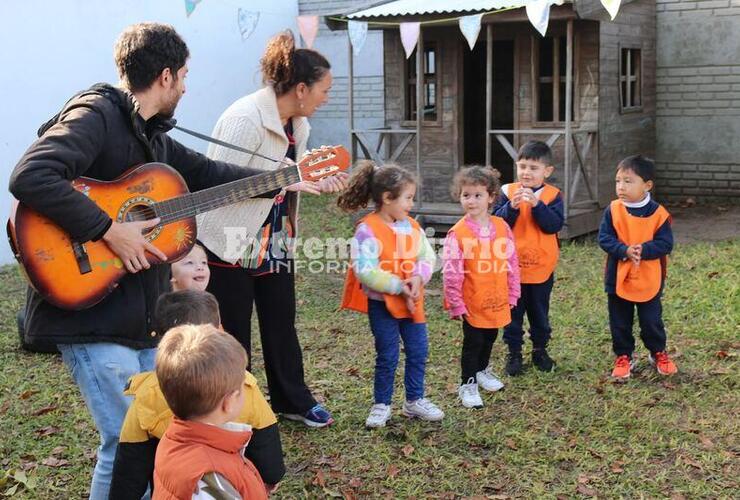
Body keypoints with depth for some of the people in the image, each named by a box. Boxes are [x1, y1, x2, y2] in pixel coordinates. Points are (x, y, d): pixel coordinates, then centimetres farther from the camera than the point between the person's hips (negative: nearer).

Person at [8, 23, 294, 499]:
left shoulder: (153, 135, 14)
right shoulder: (96, 115, -15)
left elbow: (207, 173, 27)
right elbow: (30, 178, -29)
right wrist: (109, 230, -26)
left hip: (144, 316, 9)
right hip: (90, 314, -9)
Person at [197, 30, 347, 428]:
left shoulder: (297, 124, 4)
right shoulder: (245, 119, -24)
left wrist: (319, 184, -5)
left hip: (276, 243, 8)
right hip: (232, 245, -8)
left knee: (282, 324, 18)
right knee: (232, 334, 6)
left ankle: (293, 400, 34)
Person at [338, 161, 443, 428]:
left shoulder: (411, 226, 3)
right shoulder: (368, 230, -19)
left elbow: (428, 256, 4)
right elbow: (365, 271, -25)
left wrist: (419, 276, -17)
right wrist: (398, 287, -23)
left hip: (412, 301, 6)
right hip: (382, 303, -6)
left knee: (418, 351, 12)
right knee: (387, 356, 3)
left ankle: (414, 400, 28)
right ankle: (381, 405, 19)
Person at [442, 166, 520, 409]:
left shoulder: (501, 227, -3)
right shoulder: (457, 233, -16)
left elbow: (512, 262, 5)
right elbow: (451, 273, -14)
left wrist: (512, 295, 5)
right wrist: (456, 304, -13)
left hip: (497, 302, 5)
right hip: (472, 304, -4)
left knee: (489, 338, 21)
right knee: (473, 343, 6)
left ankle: (482, 371, 44)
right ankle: (468, 384, 22)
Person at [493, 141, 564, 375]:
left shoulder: (553, 195, -5)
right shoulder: (508, 191, -3)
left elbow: (555, 225, -17)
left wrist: (536, 204, -27)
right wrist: (512, 206, -26)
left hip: (541, 267, 0)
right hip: (512, 266, 0)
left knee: (539, 312, 16)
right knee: (513, 312, 10)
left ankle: (540, 349, 32)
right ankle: (514, 352, 22)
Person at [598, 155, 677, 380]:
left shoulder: (658, 213, -10)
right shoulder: (613, 210, -7)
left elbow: (665, 244, -12)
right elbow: (604, 239, -10)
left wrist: (642, 250, -26)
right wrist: (624, 250, -25)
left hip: (649, 280, -1)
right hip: (618, 279, 1)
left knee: (652, 321, 11)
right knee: (620, 323, 12)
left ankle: (658, 353, 33)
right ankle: (623, 356, 29)